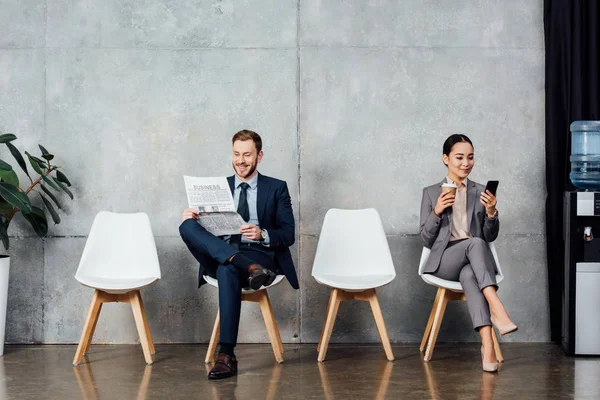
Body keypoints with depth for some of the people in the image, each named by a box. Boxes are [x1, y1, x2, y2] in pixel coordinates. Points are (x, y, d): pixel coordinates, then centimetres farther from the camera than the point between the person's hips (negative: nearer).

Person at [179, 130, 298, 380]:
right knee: (187, 226, -25)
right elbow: (208, 226, 11)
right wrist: (191, 218, -13)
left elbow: (288, 235, 3)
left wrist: (262, 235, -17)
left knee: (228, 269, -39)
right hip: (220, 254, 3)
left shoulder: (277, 188, 11)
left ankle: (226, 356, -38)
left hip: (261, 254, -3)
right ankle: (249, 268, -41)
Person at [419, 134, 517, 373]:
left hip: (475, 261, 1)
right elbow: (426, 240, 7)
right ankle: (497, 309, -49)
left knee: (469, 275, -38)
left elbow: (490, 237, 9)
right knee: (475, 243, -36)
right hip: (444, 261, -1)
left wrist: (491, 212, -10)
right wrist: (436, 212, -10)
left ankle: (487, 344, -52)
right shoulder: (431, 193, 11)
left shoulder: (481, 192, 16)